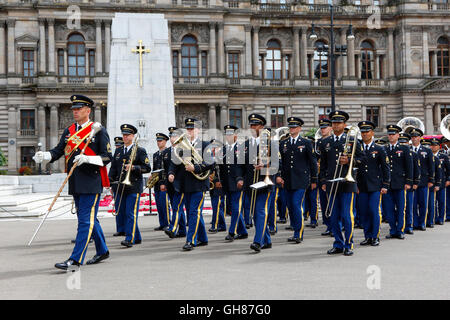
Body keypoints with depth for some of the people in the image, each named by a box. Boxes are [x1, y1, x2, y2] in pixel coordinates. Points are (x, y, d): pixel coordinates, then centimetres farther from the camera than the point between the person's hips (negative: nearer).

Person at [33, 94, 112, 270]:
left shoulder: (98, 130, -4)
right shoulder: (69, 131, 14)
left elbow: (107, 157, -7)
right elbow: (58, 151, 8)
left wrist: (87, 158, -22)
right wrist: (44, 155, -13)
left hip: (91, 182, -7)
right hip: (75, 183, 7)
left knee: (86, 220, -7)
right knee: (90, 218, 16)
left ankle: (76, 259, -8)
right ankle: (102, 251, 30)